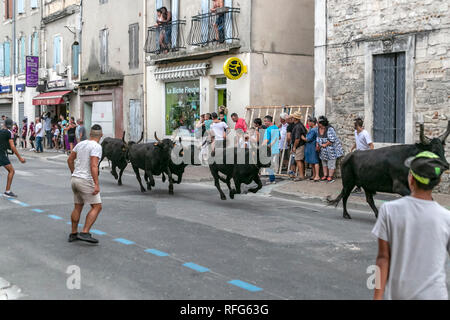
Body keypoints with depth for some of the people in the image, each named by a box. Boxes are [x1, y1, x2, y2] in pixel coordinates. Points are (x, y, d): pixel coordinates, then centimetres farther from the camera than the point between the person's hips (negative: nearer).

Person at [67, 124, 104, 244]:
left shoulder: (81, 144, 11)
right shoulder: (96, 146, -13)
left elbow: (70, 159, 17)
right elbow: (93, 166, -22)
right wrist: (97, 184, -24)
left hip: (75, 179, 8)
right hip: (86, 181, -8)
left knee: (78, 207, 17)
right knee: (97, 207, -4)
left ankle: (73, 234, 23)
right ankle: (85, 233, -11)